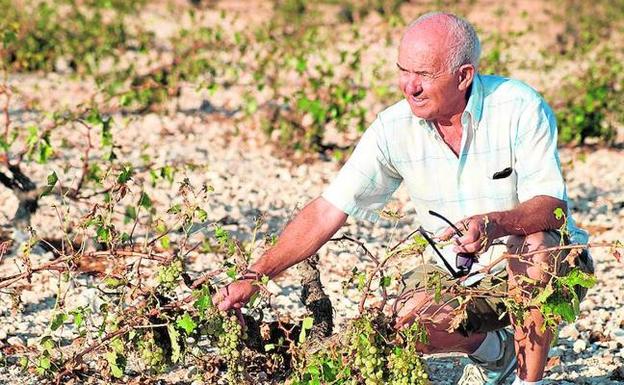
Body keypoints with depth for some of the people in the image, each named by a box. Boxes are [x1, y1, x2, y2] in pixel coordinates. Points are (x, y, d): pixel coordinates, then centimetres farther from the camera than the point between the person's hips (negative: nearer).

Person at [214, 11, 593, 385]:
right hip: (459, 274, 3)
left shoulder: (520, 108, -18)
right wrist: (253, 277, -15)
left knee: (533, 248, -37)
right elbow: (327, 211, -8)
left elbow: (552, 207, -25)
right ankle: (495, 350, 8)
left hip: (547, 270, -3)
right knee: (401, 324, -24)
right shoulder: (395, 128, -9)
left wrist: (494, 224, -46)